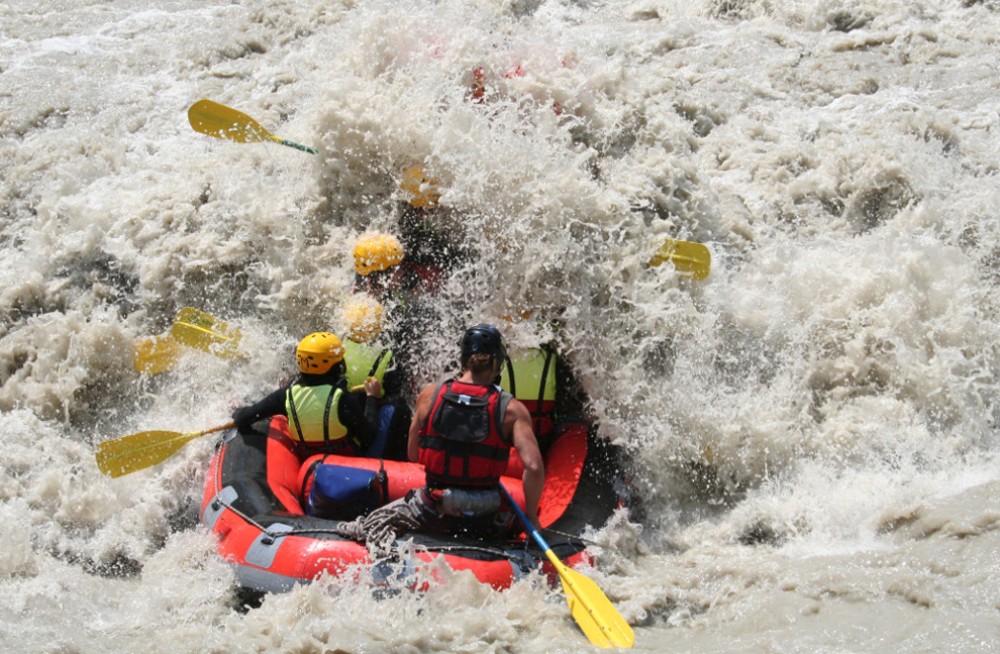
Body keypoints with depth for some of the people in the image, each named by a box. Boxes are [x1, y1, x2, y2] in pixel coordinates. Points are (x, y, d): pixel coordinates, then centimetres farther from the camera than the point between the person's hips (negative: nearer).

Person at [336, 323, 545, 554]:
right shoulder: (511, 409, -11)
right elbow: (534, 467, -20)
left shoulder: (430, 394, -5)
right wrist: (531, 518, -7)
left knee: (379, 519, 24)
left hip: (433, 510, 1)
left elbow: (413, 454, 4)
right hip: (488, 521, -1)